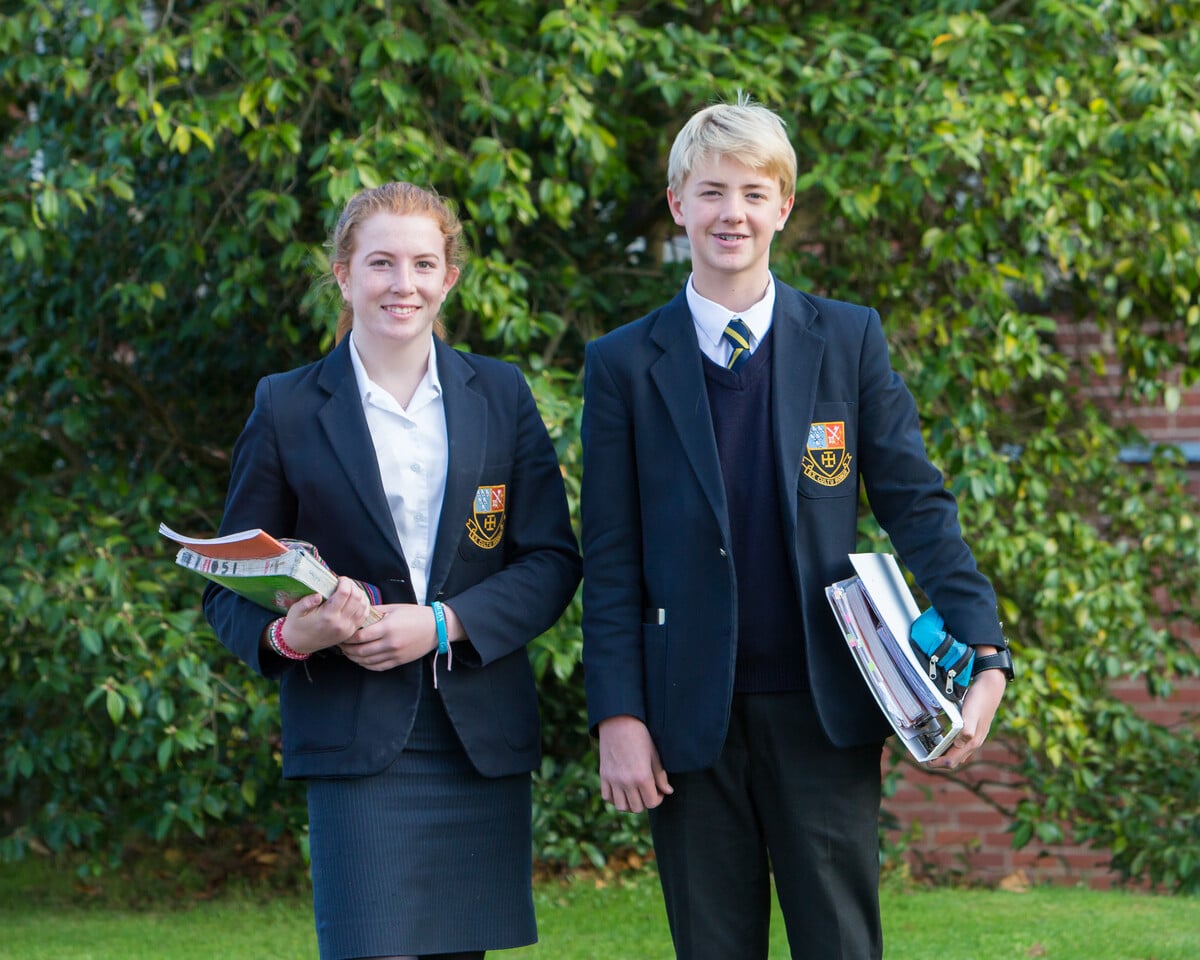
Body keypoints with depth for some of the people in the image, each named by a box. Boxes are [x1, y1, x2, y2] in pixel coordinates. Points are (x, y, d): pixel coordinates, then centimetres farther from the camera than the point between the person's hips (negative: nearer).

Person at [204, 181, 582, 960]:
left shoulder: (501, 395, 9)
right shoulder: (288, 409, 4)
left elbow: (552, 560, 5)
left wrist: (443, 623, -11)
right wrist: (288, 635, -17)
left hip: (484, 740, 3)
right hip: (356, 741, -3)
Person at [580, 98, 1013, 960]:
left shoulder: (850, 340, 6)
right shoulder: (625, 364, 5)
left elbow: (915, 502, 4)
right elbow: (610, 558, 3)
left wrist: (984, 651, -8)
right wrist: (618, 717, -4)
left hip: (822, 709, 0)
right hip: (689, 719, 0)